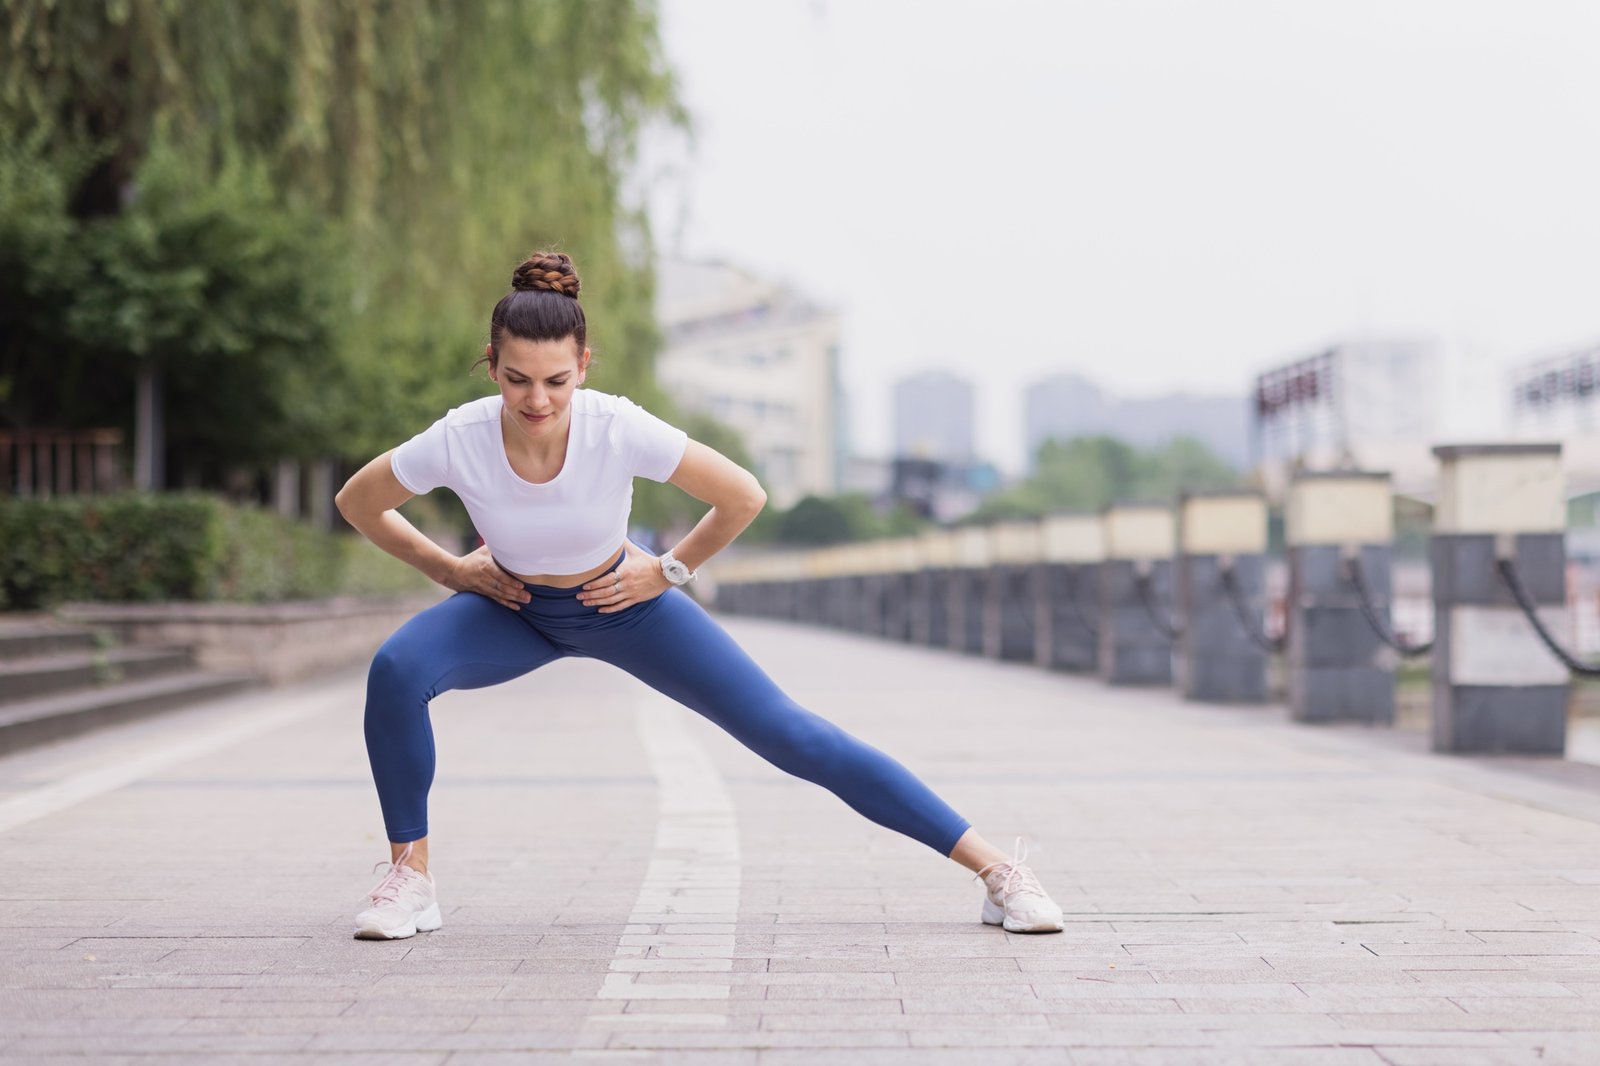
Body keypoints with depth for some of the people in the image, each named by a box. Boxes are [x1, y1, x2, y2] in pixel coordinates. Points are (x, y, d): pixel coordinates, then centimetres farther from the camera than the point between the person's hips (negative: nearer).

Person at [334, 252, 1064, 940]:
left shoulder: (620, 429, -32)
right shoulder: (457, 442, -29)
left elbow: (744, 496, -19)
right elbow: (356, 502, -9)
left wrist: (667, 572, -12)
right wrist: (449, 569, -8)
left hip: (624, 605, -1)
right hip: (514, 611, 2)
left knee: (786, 735, -7)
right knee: (395, 671, -28)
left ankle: (996, 869, -2)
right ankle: (410, 876, -9)